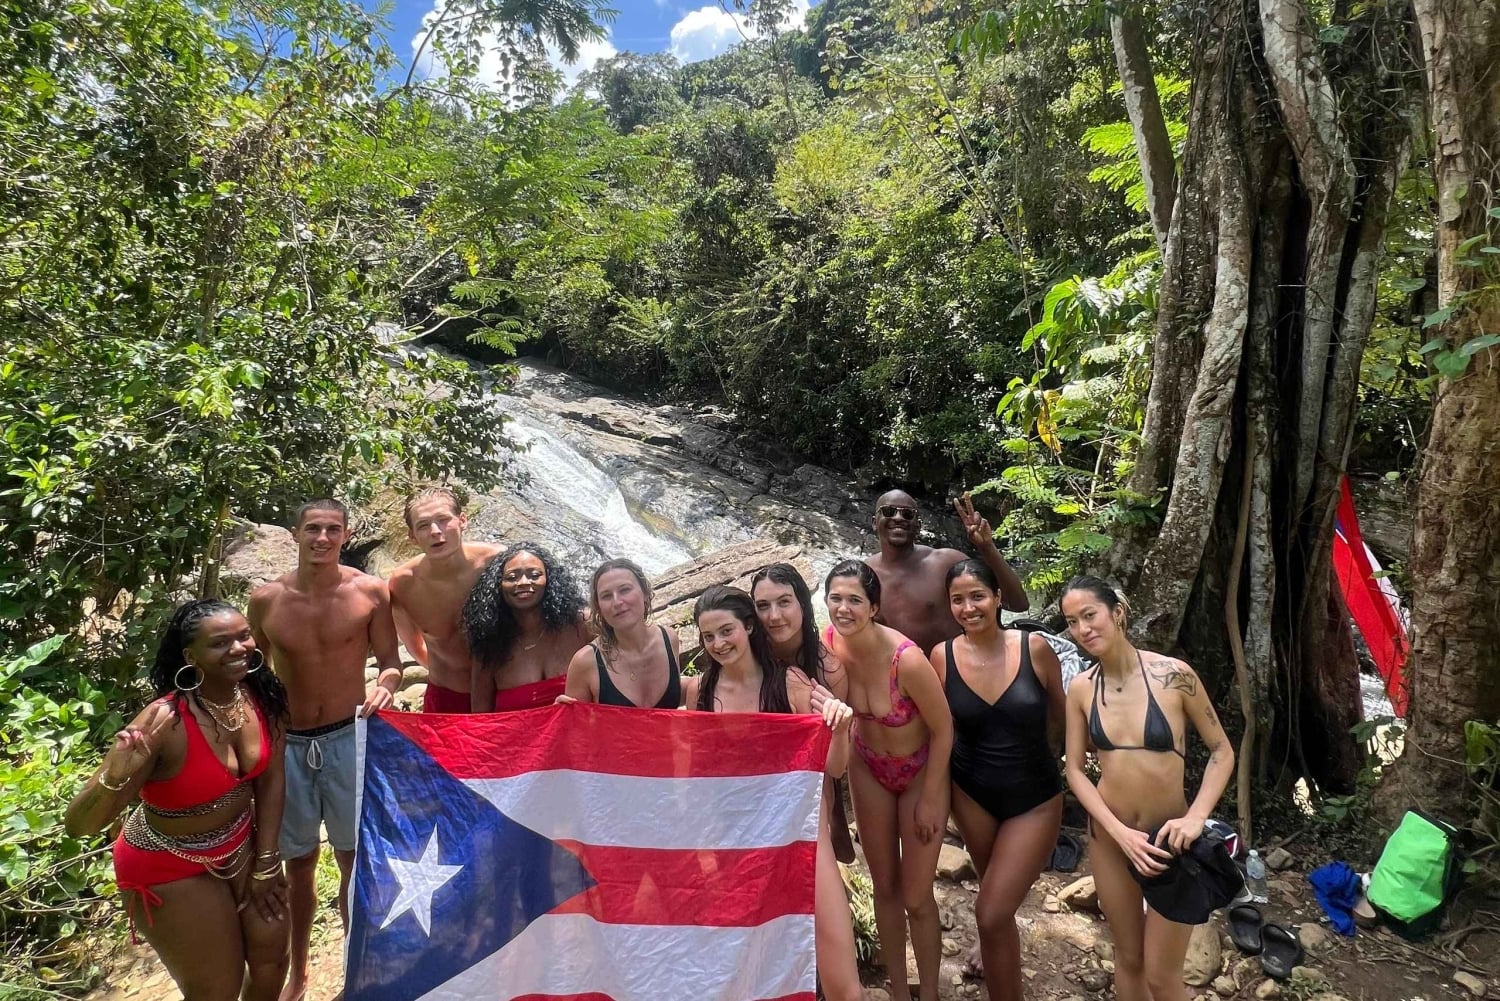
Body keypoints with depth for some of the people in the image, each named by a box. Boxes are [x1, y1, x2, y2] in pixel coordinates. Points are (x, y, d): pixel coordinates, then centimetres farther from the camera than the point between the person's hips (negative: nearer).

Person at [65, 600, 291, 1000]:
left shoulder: (262, 695, -16)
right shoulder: (164, 723, -32)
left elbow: (271, 779, -5)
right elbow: (78, 824, -28)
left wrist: (266, 862, -3)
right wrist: (117, 776, -49)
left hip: (242, 845, 5)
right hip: (172, 867, -5)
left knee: (272, 955, 18)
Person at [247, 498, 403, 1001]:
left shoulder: (370, 591, -9)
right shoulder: (266, 599, -5)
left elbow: (390, 663, -3)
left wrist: (386, 685, -24)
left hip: (349, 739, -1)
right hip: (287, 743, 2)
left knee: (355, 861, 10)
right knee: (298, 864, 17)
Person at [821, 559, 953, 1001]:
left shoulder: (906, 659, -34)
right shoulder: (828, 644, -20)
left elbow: (943, 730, -19)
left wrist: (929, 799, -11)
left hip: (920, 771, -4)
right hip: (868, 769, 4)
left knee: (917, 897, 6)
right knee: (884, 886, 17)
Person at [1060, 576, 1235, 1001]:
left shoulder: (1173, 674, -16)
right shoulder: (1080, 689, -6)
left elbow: (1222, 750, -7)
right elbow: (1075, 770, -1)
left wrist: (1196, 817, -19)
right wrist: (1120, 832, -14)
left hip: (1168, 836, -3)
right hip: (1109, 836, 3)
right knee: (1127, 957, 18)